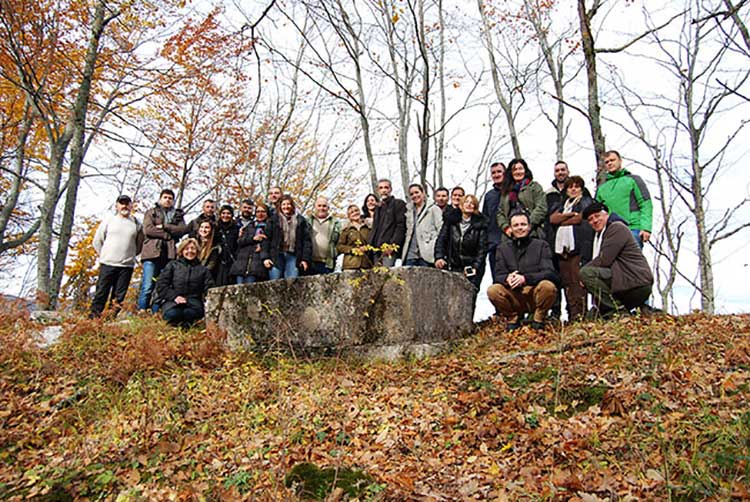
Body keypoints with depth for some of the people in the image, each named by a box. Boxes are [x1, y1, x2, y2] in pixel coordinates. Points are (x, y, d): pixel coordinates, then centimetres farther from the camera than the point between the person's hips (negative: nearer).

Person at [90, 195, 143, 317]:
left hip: (127, 265, 1)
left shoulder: (136, 224, 7)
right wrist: (104, 255, 6)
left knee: (120, 296, 4)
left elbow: (139, 245, 16)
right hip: (107, 264, -1)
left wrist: (130, 255, 9)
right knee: (101, 291, 0)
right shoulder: (109, 221, 6)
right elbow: (97, 241, 10)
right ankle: (94, 316, 5)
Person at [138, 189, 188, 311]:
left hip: (169, 255, 2)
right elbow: (148, 229, -2)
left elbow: (184, 229, 3)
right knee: (147, 287, -8)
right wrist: (168, 235, -3)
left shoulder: (178, 215, 21)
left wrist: (165, 226, -5)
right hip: (152, 253, -2)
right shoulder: (151, 212, 15)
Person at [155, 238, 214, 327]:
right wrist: (174, 296, -10)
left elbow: (209, 289, 11)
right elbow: (161, 285, 6)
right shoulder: (172, 265, 15)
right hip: (172, 300, 0)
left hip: (193, 301, 1)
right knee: (172, 314, -36)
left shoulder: (203, 269, 20)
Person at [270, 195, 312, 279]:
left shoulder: (300, 220, 11)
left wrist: (305, 259, -3)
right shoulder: (274, 220, 8)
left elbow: (307, 241, 6)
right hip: (277, 256, 0)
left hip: (293, 256, 0)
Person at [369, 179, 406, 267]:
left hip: (390, 248, -7)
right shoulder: (378, 208, 27)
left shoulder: (398, 204, 5)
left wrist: (393, 245, -17)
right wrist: (371, 246, 9)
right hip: (377, 249, 7)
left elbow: (401, 226, -6)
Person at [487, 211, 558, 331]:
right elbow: (498, 275, 0)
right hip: (514, 297, 1)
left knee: (548, 286, -32)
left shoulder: (541, 245, 4)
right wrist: (506, 278, -26)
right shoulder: (503, 248, 10)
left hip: (536, 294, -1)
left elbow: (549, 273, -9)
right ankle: (513, 318, 0)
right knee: (492, 290, -26)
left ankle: (538, 319, -4)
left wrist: (525, 278, -26)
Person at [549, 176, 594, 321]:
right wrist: (572, 214, -1)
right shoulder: (561, 205, 26)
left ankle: (579, 314, -12)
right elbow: (552, 218, 7)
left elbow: (580, 218, -3)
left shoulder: (586, 202, 13)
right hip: (561, 246, 5)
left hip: (578, 246, -5)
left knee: (578, 281, -12)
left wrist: (561, 221, 4)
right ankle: (571, 315, 1)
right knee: (566, 282, 0)